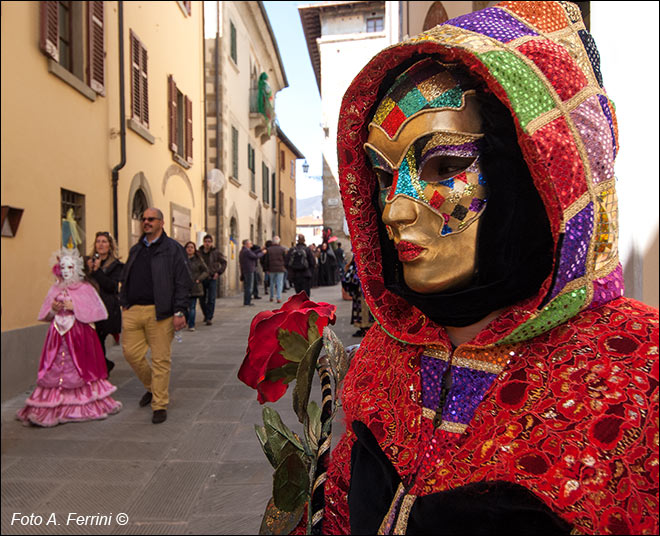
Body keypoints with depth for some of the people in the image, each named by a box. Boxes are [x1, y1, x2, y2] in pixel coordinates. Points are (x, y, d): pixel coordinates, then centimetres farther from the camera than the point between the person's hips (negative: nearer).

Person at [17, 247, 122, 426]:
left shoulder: (85, 288, -1)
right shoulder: (55, 289, 11)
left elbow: (96, 312, -6)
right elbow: (45, 315, 16)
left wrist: (74, 307, -13)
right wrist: (53, 310, -6)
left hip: (79, 335, -4)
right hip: (58, 335, 4)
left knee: (79, 370, -1)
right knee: (54, 371, -1)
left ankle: (83, 406, 11)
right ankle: (55, 407, 6)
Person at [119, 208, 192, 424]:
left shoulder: (173, 249, -1)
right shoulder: (135, 250, 18)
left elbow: (183, 283, -6)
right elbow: (126, 279, 24)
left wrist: (179, 312, -13)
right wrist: (124, 304, 14)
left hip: (159, 312, -6)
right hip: (133, 311, 6)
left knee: (161, 359, -1)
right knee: (131, 353, 7)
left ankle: (160, 405, 11)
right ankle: (151, 387, 33)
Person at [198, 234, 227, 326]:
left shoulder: (216, 253, -1)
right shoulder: (199, 253, 2)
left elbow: (224, 262, 8)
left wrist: (219, 272, 0)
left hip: (212, 278, -2)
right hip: (202, 279, 2)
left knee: (211, 299, -7)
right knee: (202, 299, 9)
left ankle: (209, 318, -3)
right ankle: (206, 315, 30)